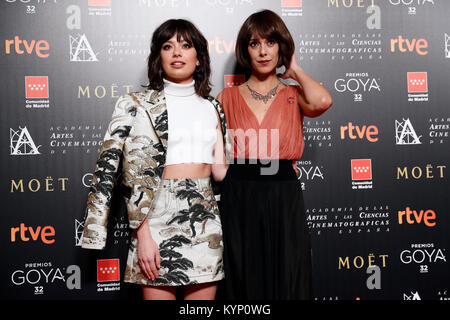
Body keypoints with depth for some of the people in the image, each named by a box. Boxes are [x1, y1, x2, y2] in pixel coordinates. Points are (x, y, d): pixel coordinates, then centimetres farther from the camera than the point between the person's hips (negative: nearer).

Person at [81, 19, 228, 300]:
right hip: (158, 216, -3)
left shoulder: (212, 107, 13)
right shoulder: (136, 105, 1)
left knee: (203, 296, 7)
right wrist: (143, 235, -13)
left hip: (206, 217, 4)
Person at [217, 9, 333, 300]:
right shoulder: (227, 98, 7)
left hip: (284, 201, 0)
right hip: (238, 201, 0)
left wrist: (294, 69, -1)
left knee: (285, 281, 6)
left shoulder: (294, 96, 7)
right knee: (242, 282, 8)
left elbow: (322, 101, -17)